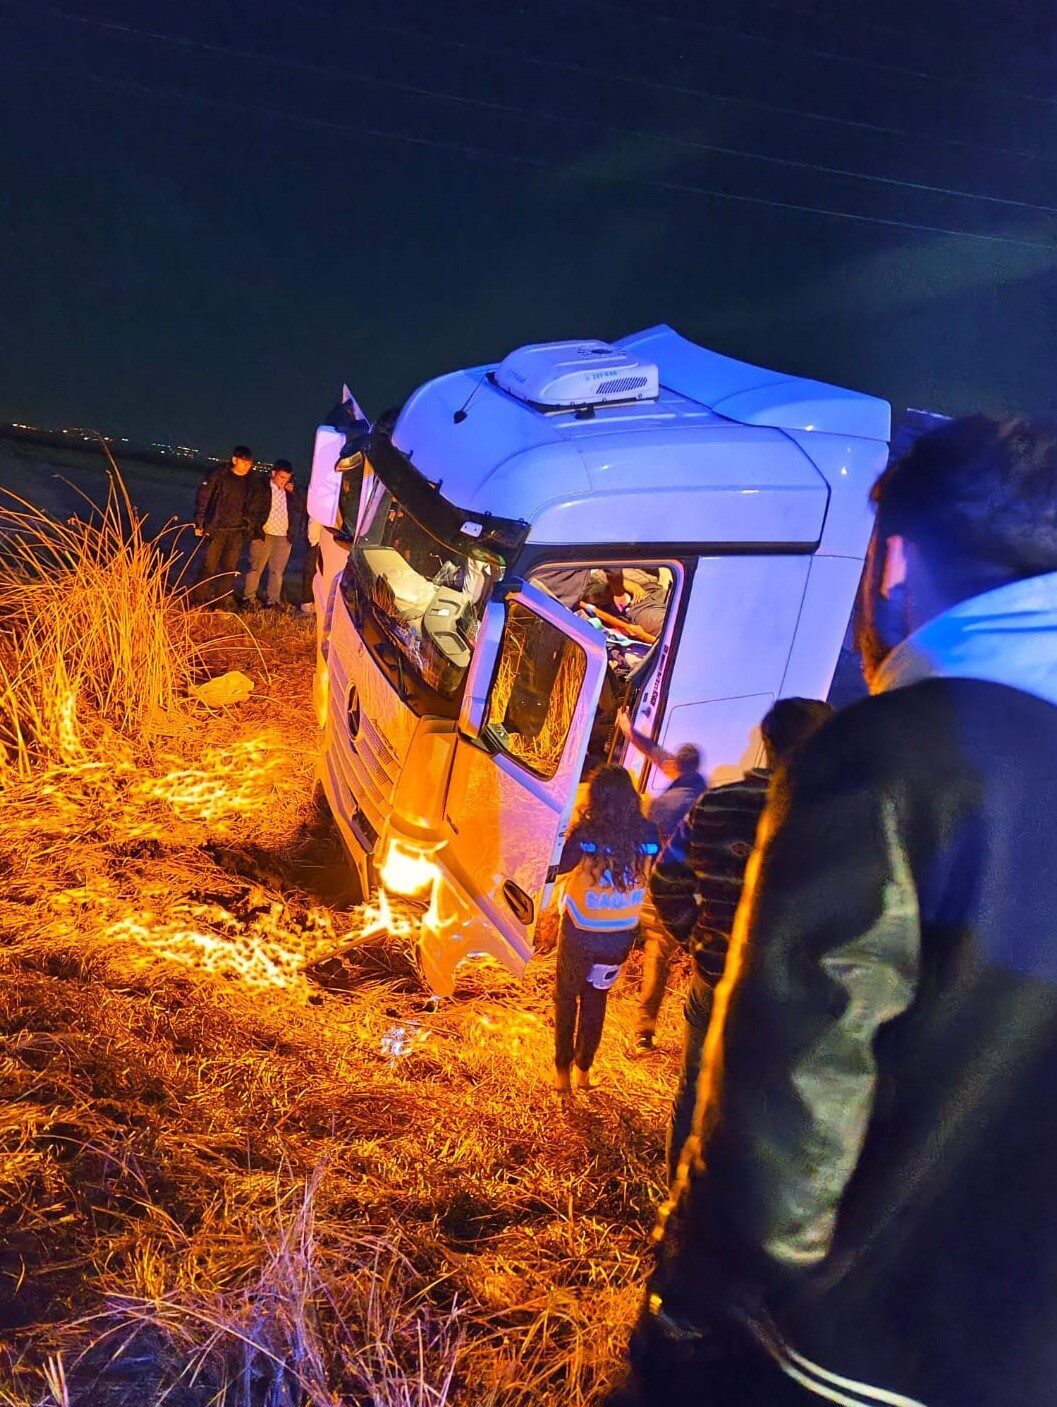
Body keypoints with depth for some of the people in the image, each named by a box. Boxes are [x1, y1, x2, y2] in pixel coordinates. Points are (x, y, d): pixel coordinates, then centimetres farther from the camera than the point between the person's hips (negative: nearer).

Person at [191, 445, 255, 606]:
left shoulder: (250, 481, 6)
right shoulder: (218, 476, -5)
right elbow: (202, 499, -4)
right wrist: (199, 524, -6)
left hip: (238, 531, 3)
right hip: (217, 529, -3)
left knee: (230, 567, 4)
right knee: (209, 565, -4)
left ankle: (221, 602, 12)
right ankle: (198, 600, 5)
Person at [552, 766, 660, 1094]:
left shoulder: (587, 833, -24)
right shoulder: (647, 833, -13)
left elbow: (560, 866, -12)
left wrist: (572, 830, -4)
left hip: (581, 933, -3)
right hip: (622, 935, 3)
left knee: (567, 996, 18)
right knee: (596, 999, 22)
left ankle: (563, 1069, 23)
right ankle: (583, 1069, 31)